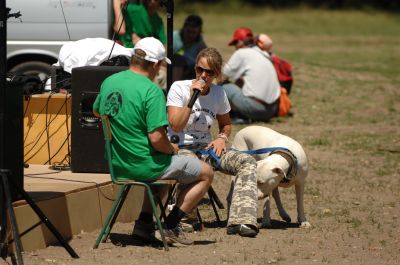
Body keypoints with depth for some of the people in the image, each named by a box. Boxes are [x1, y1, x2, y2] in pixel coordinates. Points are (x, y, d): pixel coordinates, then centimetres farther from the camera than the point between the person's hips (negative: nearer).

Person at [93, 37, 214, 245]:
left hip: (116, 165, 8)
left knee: (162, 165, 38)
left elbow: (96, 111, 23)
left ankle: (144, 223, 25)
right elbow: (157, 139, -25)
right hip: (143, 166, -8)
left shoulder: (109, 82, 2)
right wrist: (172, 149, -5)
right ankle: (171, 226, 6)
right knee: (206, 173, 9)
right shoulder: (151, 91, -21)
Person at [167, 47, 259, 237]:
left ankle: (241, 221, -32)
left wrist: (222, 138, 2)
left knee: (247, 162, -19)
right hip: (180, 149, -6)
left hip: (206, 147, 6)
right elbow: (175, 125, -16)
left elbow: (226, 124, 25)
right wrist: (192, 98, -20)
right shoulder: (179, 88, -6)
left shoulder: (219, 94, 8)